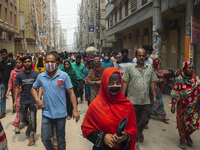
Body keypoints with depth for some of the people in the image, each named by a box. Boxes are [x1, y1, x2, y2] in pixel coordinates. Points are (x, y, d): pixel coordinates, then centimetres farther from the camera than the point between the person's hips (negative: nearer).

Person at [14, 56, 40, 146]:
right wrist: (15, 100, -2)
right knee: (22, 119, 12)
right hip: (23, 100, 2)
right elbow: (17, 88, 3)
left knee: (33, 120, 4)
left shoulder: (36, 74, -4)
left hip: (33, 101, -2)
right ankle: (29, 125, 45)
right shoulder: (19, 75, 1)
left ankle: (32, 136, 22)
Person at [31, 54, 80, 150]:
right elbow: (33, 88, 17)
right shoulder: (41, 76, 1)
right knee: (45, 139, 9)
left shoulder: (64, 75, -7)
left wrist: (75, 110, -12)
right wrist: (37, 100, -3)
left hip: (61, 114, -2)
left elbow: (71, 92, -7)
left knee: (61, 139, 13)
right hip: (46, 113, 2)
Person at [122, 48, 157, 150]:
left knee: (145, 120, 10)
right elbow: (125, 83, -2)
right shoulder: (130, 68, -3)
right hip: (133, 101, -3)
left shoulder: (150, 68, 7)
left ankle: (139, 132, 43)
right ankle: (136, 140, 26)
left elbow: (152, 82, 11)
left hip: (146, 101, 3)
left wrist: (154, 96, 9)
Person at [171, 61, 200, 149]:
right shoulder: (180, 79, -9)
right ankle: (182, 141, 26)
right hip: (182, 105, -2)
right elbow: (175, 92, -6)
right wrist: (173, 105, -7)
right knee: (181, 123, 6)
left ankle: (187, 135, 37)